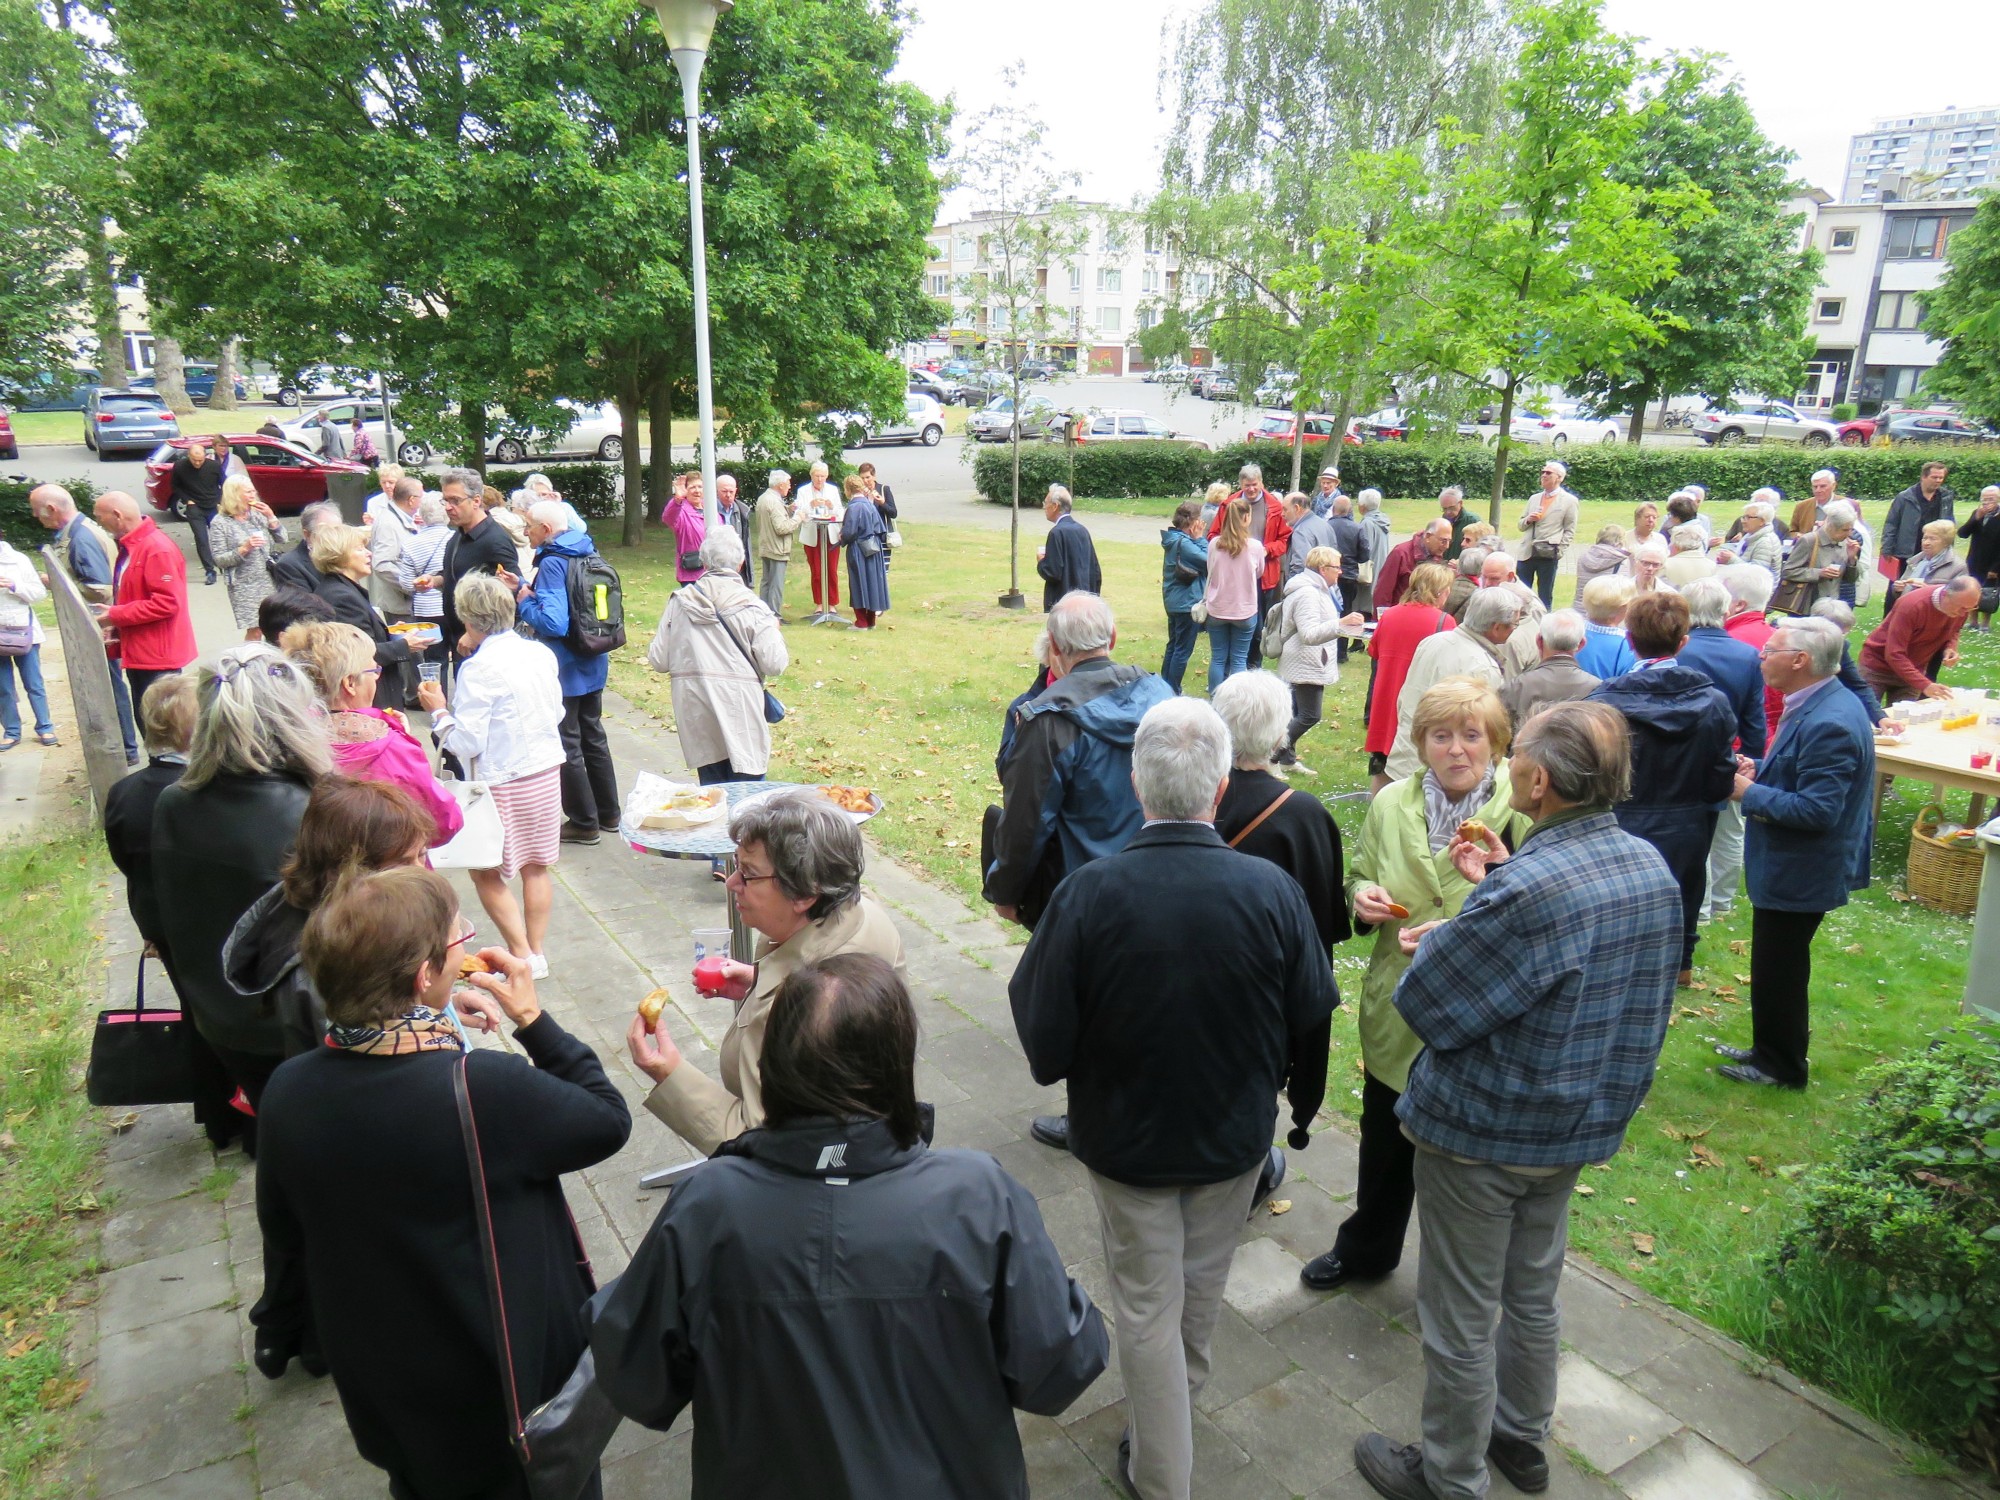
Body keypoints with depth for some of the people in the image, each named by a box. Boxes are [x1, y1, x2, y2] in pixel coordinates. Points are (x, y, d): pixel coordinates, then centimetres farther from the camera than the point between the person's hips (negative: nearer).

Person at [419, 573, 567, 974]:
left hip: (504, 783, -7)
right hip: (547, 773, 7)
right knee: (536, 866, 16)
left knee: (486, 872, 7)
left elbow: (466, 742, -17)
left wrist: (438, 709, 1)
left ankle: (522, 956, 5)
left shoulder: (480, 669, -18)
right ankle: (537, 952, 24)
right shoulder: (540, 653, 1)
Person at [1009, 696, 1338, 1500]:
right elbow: (1310, 1023, -9)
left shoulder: (1085, 894, -28)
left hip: (1125, 1135, -2)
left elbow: (1045, 1044, -20)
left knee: (1147, 1305, 19)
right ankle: (1185, 1391, 57)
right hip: (1236, 1134, 3)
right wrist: (1292, 1115, 10)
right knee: (1203, 1282, 29)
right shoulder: (1272, 889, -22)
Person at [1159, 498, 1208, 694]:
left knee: (1173, 646, 18)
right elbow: (1208, 562, -18)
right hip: (1187, 602, -10)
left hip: (1173, 602, 10)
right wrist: (1200, 538, -13)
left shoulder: (1172, 539, 8)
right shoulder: (1184, 543, -21)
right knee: (1183, 650, -2)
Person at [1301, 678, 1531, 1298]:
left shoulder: (1524, 813, -15)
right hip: (1396, 1010, 4)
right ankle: (1366, 1250, 48)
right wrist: (1363, 897, -10)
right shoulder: (1391, 805, -2)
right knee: (1384, 1143, 23)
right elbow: (1361, 876, 12)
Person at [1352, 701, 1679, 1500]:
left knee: (1460, 1316, 12)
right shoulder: (1651, 867, -6)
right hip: (1581, 1123, 8)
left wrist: (1435, 941, -5)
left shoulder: (1527, 891, -33)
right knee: (1532, 1294, 27)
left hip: (1482, 1130, -8)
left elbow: (1428, 1006, -24)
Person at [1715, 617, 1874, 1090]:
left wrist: (1750, 793, -20)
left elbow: (1817, 810, -29)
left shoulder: (1829, 724, -28)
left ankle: (1780, 1067, 22)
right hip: (1787, 867, 10)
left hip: (1798, 873, -10)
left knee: (1779, 971, 6)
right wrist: (1761, 771, 3)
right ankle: (1769, 1049, 38)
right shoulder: (1814, 706, 5)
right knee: (1777, 966, 22)